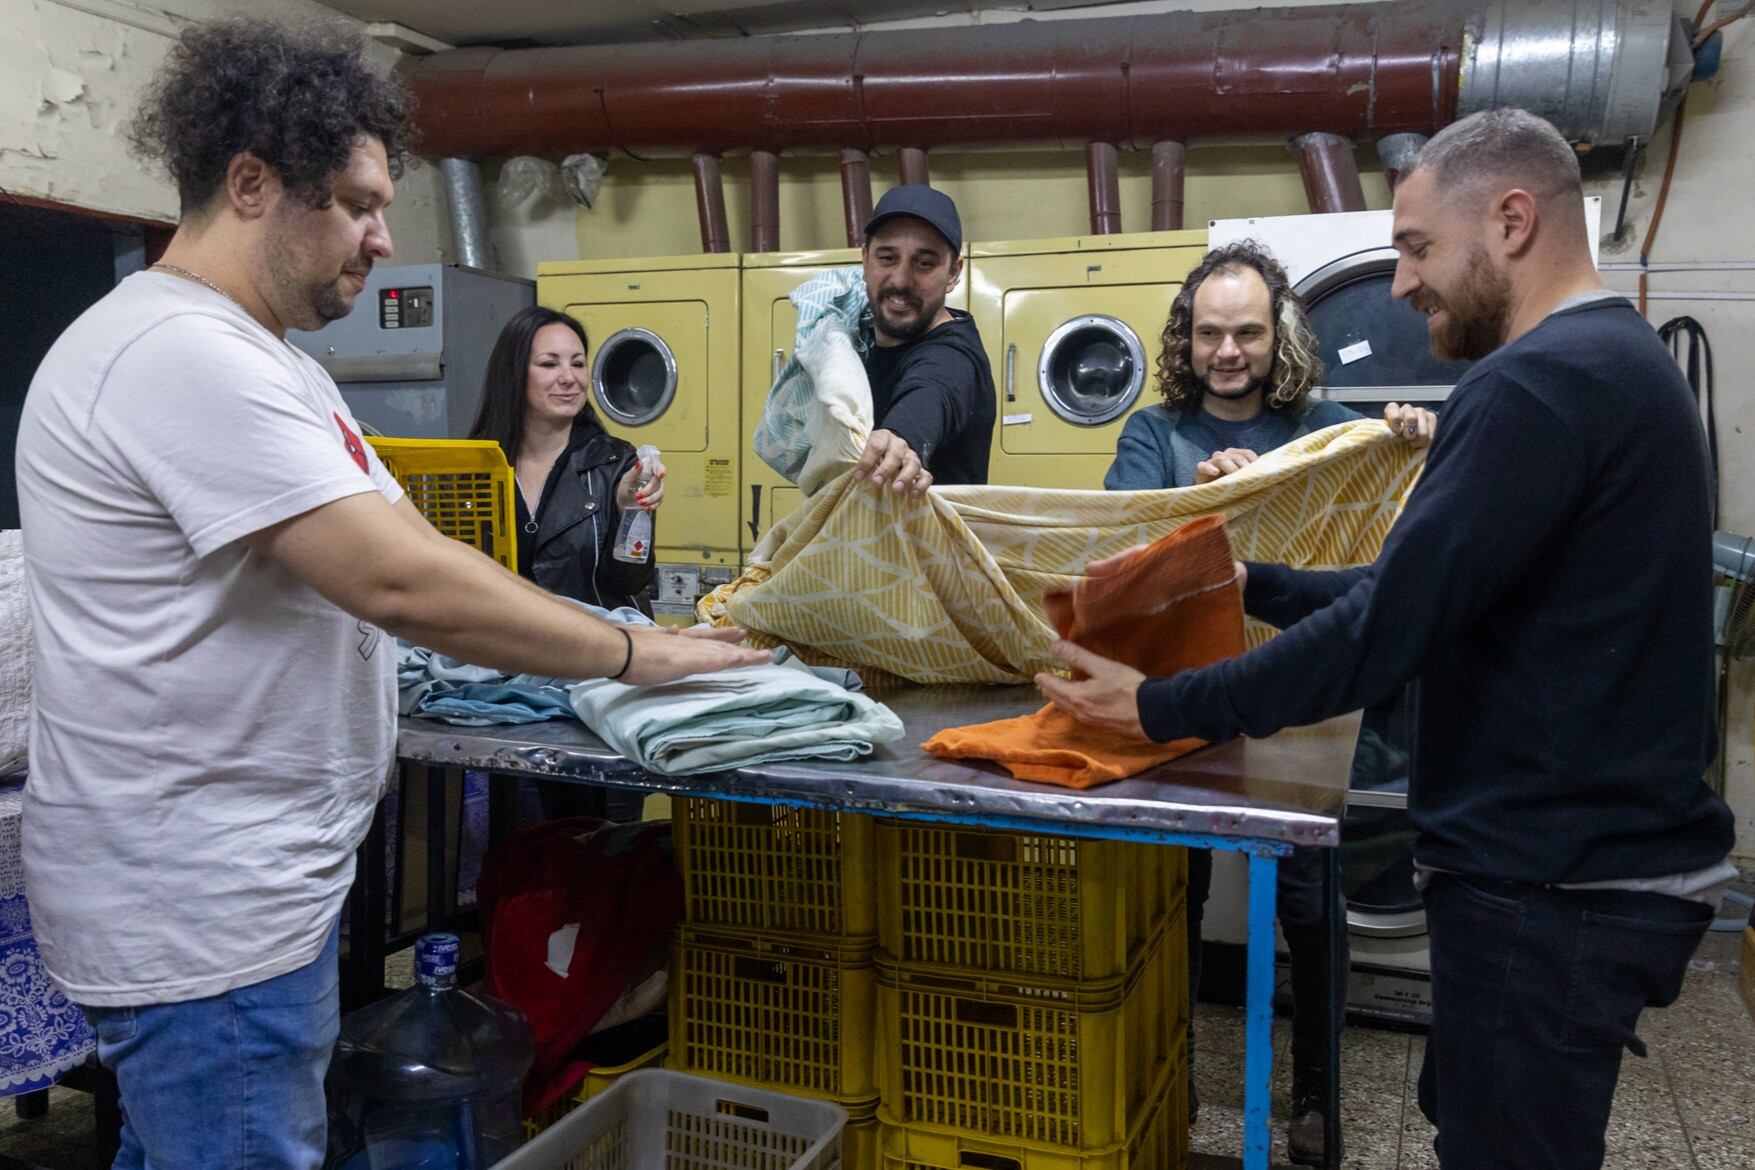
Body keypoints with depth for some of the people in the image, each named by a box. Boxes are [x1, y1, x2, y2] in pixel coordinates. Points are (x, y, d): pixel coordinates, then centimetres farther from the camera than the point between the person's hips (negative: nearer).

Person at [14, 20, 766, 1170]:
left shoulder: (278, 368, 13)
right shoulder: (180, 353, -22)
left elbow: (406, 543, 12)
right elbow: (403, 582, -27)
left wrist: (647, 639, 4)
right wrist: (639, 655, -16)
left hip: (258, 882, 10)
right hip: (204, 913, -10)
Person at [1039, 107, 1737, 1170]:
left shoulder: (1540, 382, -21)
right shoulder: (1621, 361, 12)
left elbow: (1393, 627, -25)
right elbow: (1434, 589, 13)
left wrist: (1161, 710, -16)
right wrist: (1251, 584, 10)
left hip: (1551, 887, -10)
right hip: (1599, 856, 10)